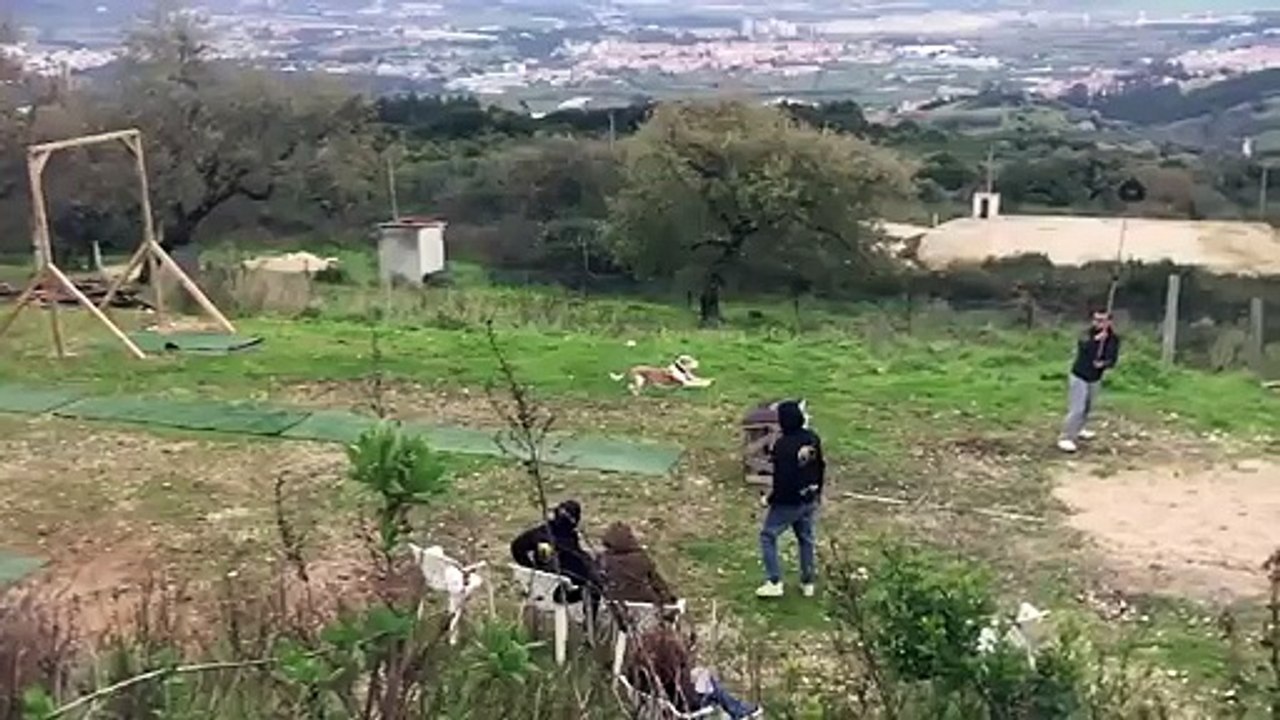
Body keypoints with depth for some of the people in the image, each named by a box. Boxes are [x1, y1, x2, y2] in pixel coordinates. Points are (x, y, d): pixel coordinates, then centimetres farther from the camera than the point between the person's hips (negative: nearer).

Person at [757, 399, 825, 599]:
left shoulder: (783, 445, -26)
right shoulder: (813, 438, -3)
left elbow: (782, 478, -25)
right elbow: (821, 466, 9)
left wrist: (769, 499, -10)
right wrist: (818, 491, 23)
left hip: (788, 502, -7)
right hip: (810, 500, 7)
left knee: (768, 536, 9)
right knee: (806, 539, 19)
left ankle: (774, 583, 7)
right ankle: (808, 583, 27)